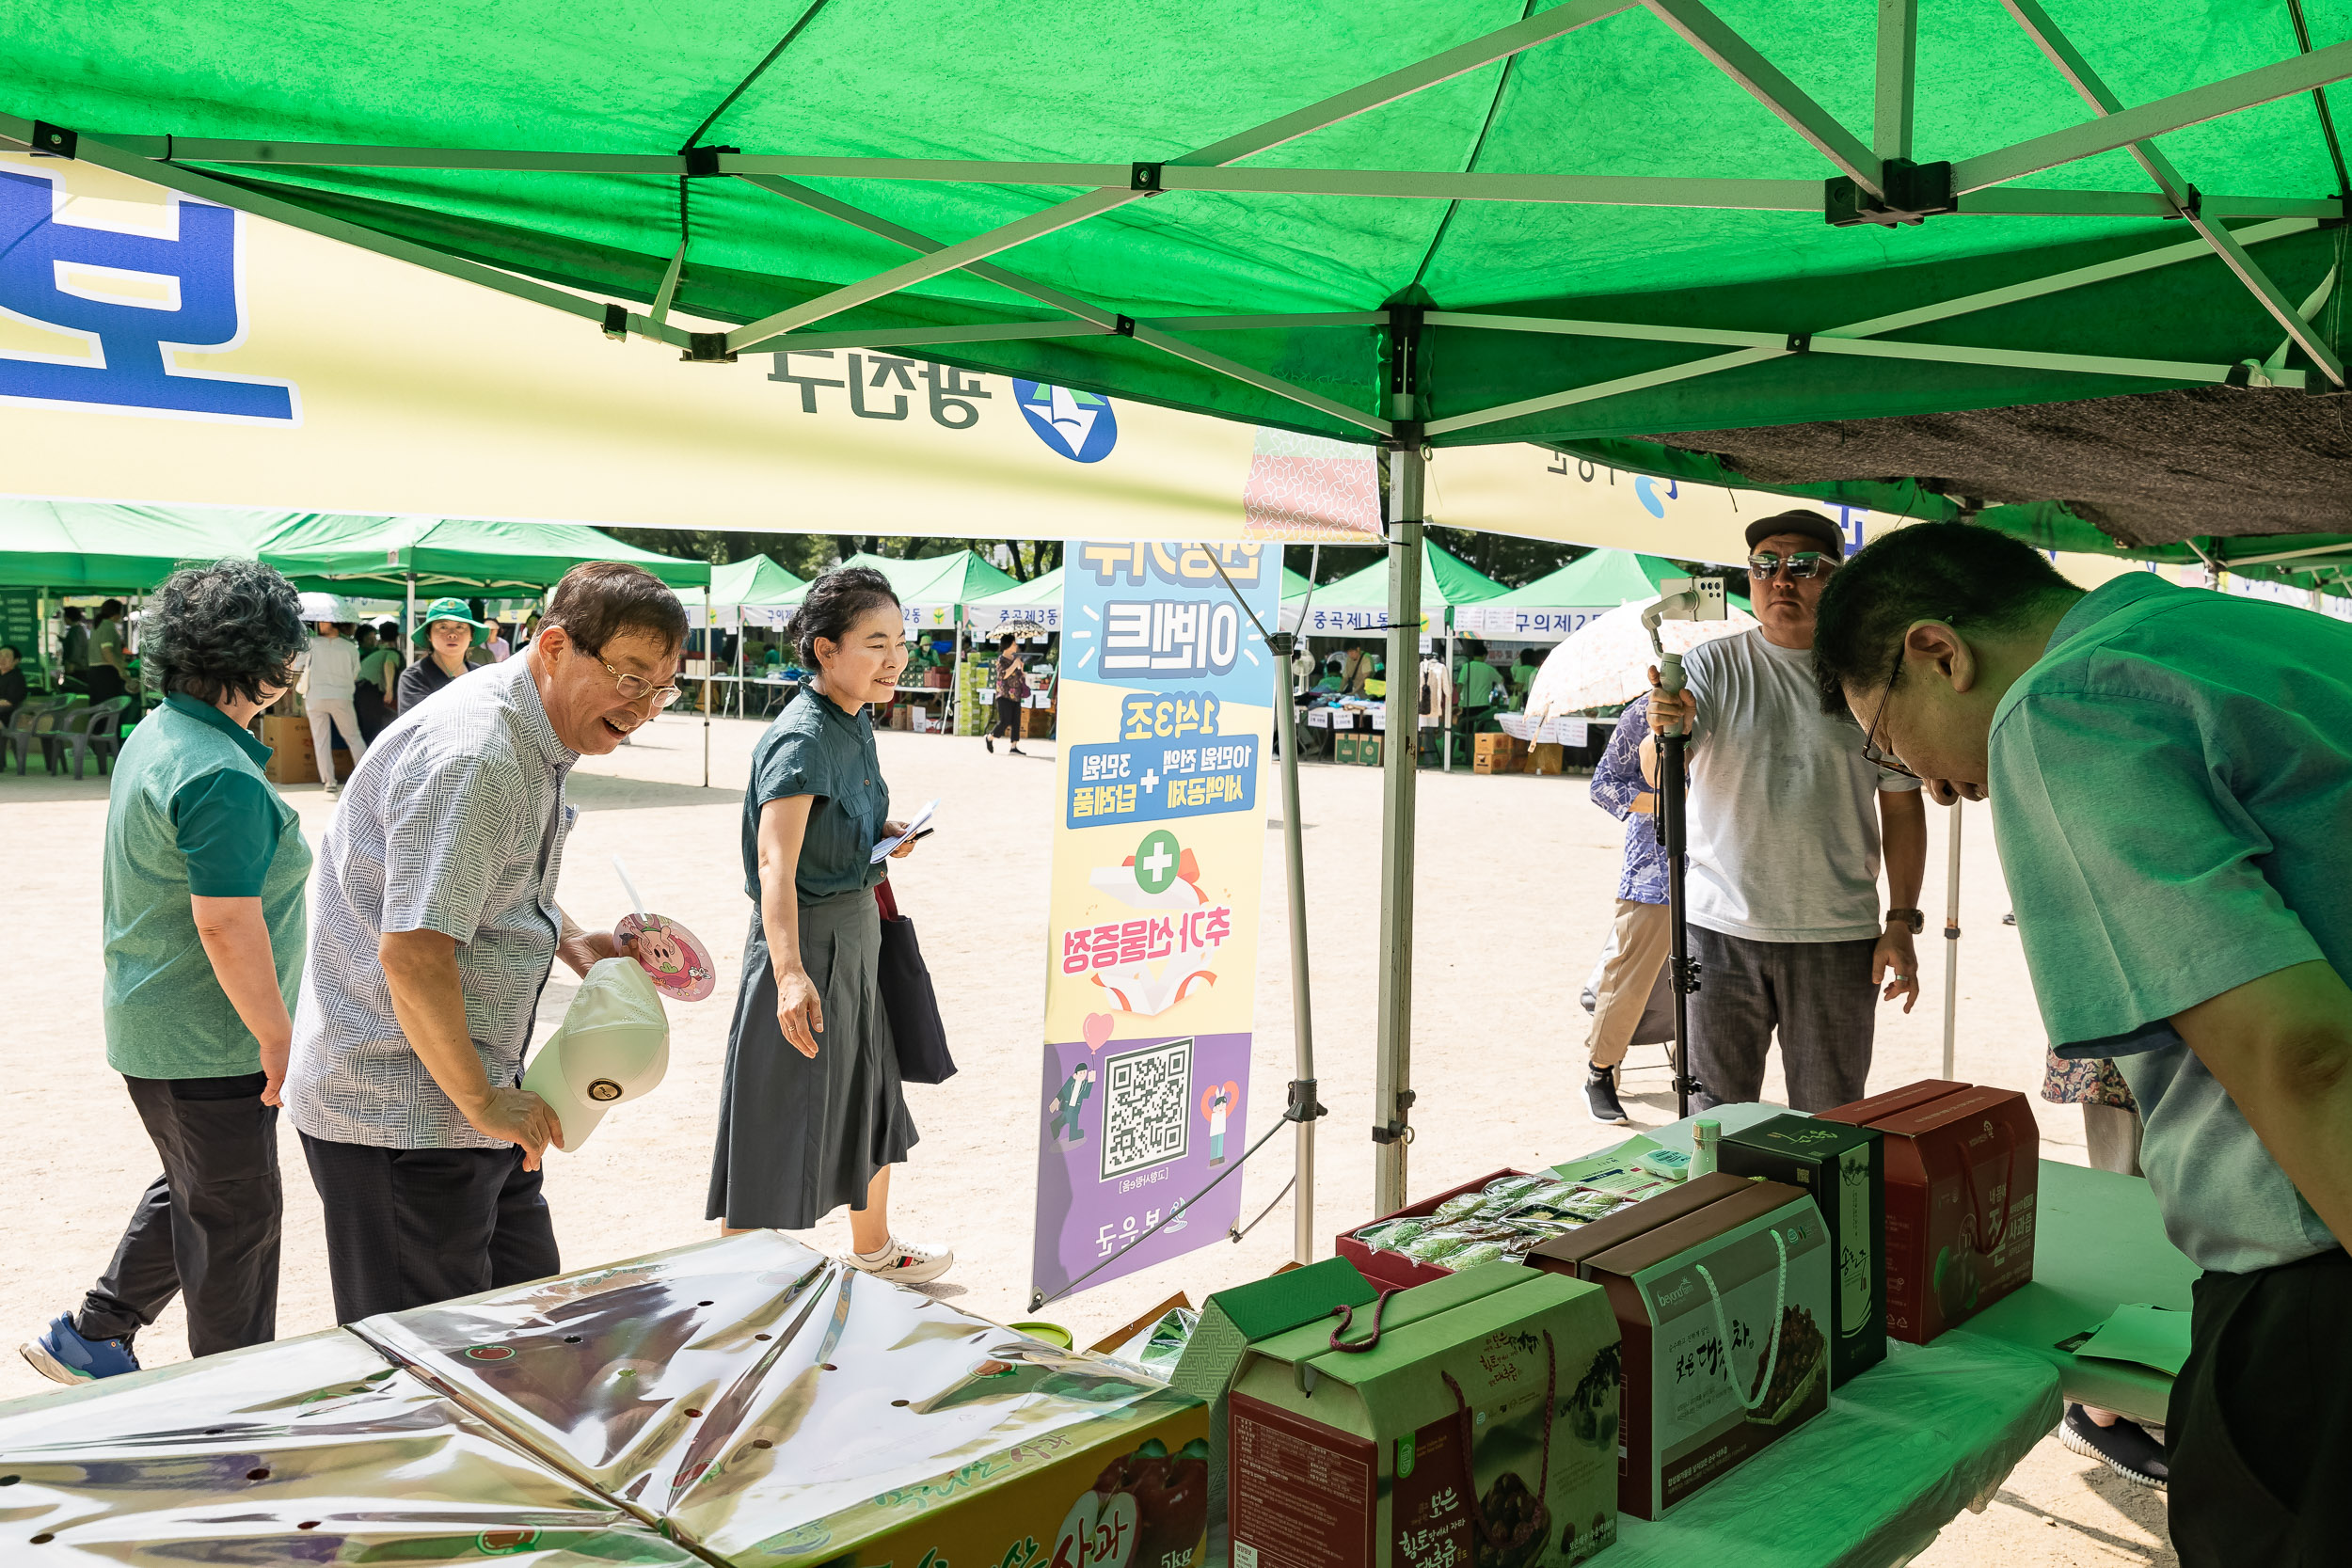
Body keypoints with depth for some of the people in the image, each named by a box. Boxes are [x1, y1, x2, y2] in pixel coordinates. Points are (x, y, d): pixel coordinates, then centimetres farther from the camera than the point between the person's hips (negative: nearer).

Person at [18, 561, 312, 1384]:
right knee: (235, 1221, 6)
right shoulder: (222, 775, -25)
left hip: (152, 1028, 10)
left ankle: (90, 1338, 38)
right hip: (208, 1045, -10)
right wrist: (278, 1038, -19)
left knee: (191, 1192, 27)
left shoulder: (154, 736, 7)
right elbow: (226, 924, -29)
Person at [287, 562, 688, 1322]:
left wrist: (570, 941, 9)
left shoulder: (534, 745, 9)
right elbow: (411, 954, -29)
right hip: (399, 1116, -10)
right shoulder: (471, 758, -24)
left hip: (459, 1096, 10)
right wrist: (482, 1100, -19)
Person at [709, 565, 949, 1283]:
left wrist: (887, 834, 2)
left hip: (858, 931, 10)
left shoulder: (857, 723, 6)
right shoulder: (801, 739, -21)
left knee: (871, 1094, 23)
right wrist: (790, 973, -42)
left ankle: (873, 1248, 44)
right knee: (780, 1119, 0)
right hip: (805, 938, -9)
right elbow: (775, 863, -32)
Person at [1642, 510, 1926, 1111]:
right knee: (1714, 1115, 7)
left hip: (1837, 934, 1)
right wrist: (1665, 731, -33)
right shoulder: (1713, 665, 2)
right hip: (1721, 926, 0)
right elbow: (1659, 774, -10)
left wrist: (1901, 923, 1)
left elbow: (1903, 806, 7)